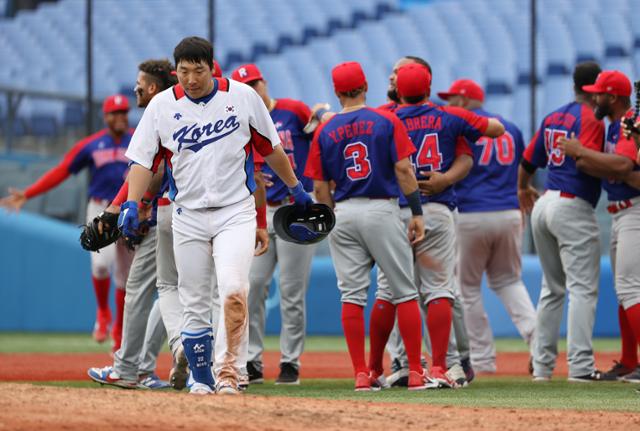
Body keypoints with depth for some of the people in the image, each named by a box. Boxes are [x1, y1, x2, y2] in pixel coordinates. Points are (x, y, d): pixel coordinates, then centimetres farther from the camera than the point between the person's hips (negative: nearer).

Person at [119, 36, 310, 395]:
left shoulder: (243, 96, -2)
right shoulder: (162, 106, -1)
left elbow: (270, 147, 10)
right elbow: (143, 160, -1)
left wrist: (295, 187, 18)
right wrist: (132, 203, -15)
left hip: (236, 211, -2)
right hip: (188, 215, 2)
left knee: (234, 291, -22)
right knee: (194, 304, 4)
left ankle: (228, 368, -15)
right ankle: (202, 380, 15)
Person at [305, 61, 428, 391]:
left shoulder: (325, 132, 5)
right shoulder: (387, 121, -1)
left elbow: (320, 188, 5)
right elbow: (403, 169, -7)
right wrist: (417, 212, -2)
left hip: (343, 213, 2)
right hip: (383, 209, -2)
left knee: (352, 296, 4)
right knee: (404, 292, 3)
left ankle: (362, 374, -1)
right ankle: (415, 373, 1)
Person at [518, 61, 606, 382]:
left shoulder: (552, 118, 14)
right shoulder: (591, 118, -8)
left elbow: (528, 162, 21)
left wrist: (523, 189, 39)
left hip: (544, 205, 8)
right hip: (574, 208, -8)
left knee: (552, 289, 16)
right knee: (582, 289, -8)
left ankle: (542, 364, 16)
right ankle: (580, 365, -15)